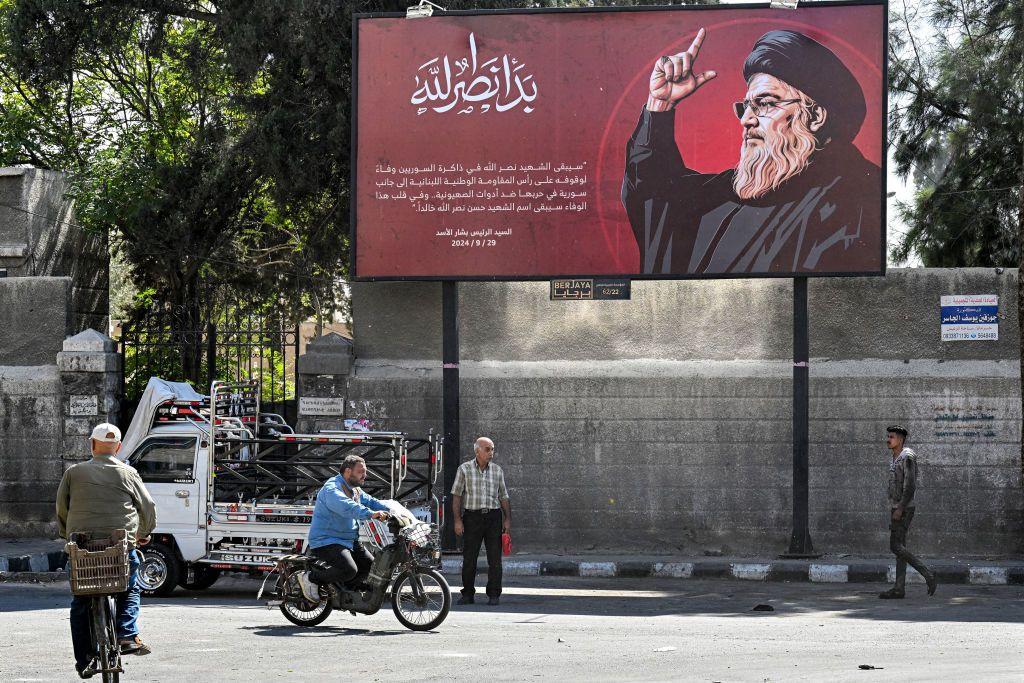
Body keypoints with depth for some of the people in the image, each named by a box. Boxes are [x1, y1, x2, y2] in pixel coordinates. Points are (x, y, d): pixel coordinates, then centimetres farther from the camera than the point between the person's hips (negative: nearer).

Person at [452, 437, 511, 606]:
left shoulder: (497, 470, 11)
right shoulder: (464, 469, 3)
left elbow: (503, 497, 13)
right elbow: (456, 496, 1)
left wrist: (507, 519, 3)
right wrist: (457, 520, -7)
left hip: (493, 517, 2)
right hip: (472, 517, -2)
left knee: (495, 558, -1)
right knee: (469, 558, 0)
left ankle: (494, 595, 5)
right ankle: (468, 594, 8)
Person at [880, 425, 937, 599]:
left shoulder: (908, 457, -15)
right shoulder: (895, 460, 17)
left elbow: (910, 485, -22)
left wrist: (900, 509, -27)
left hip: (903, 510, -10)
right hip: (896, 510, 10)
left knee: (896, 547, -14)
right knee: (899, 547, 5)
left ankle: (928, 575, -10)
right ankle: (899, 589, 3)